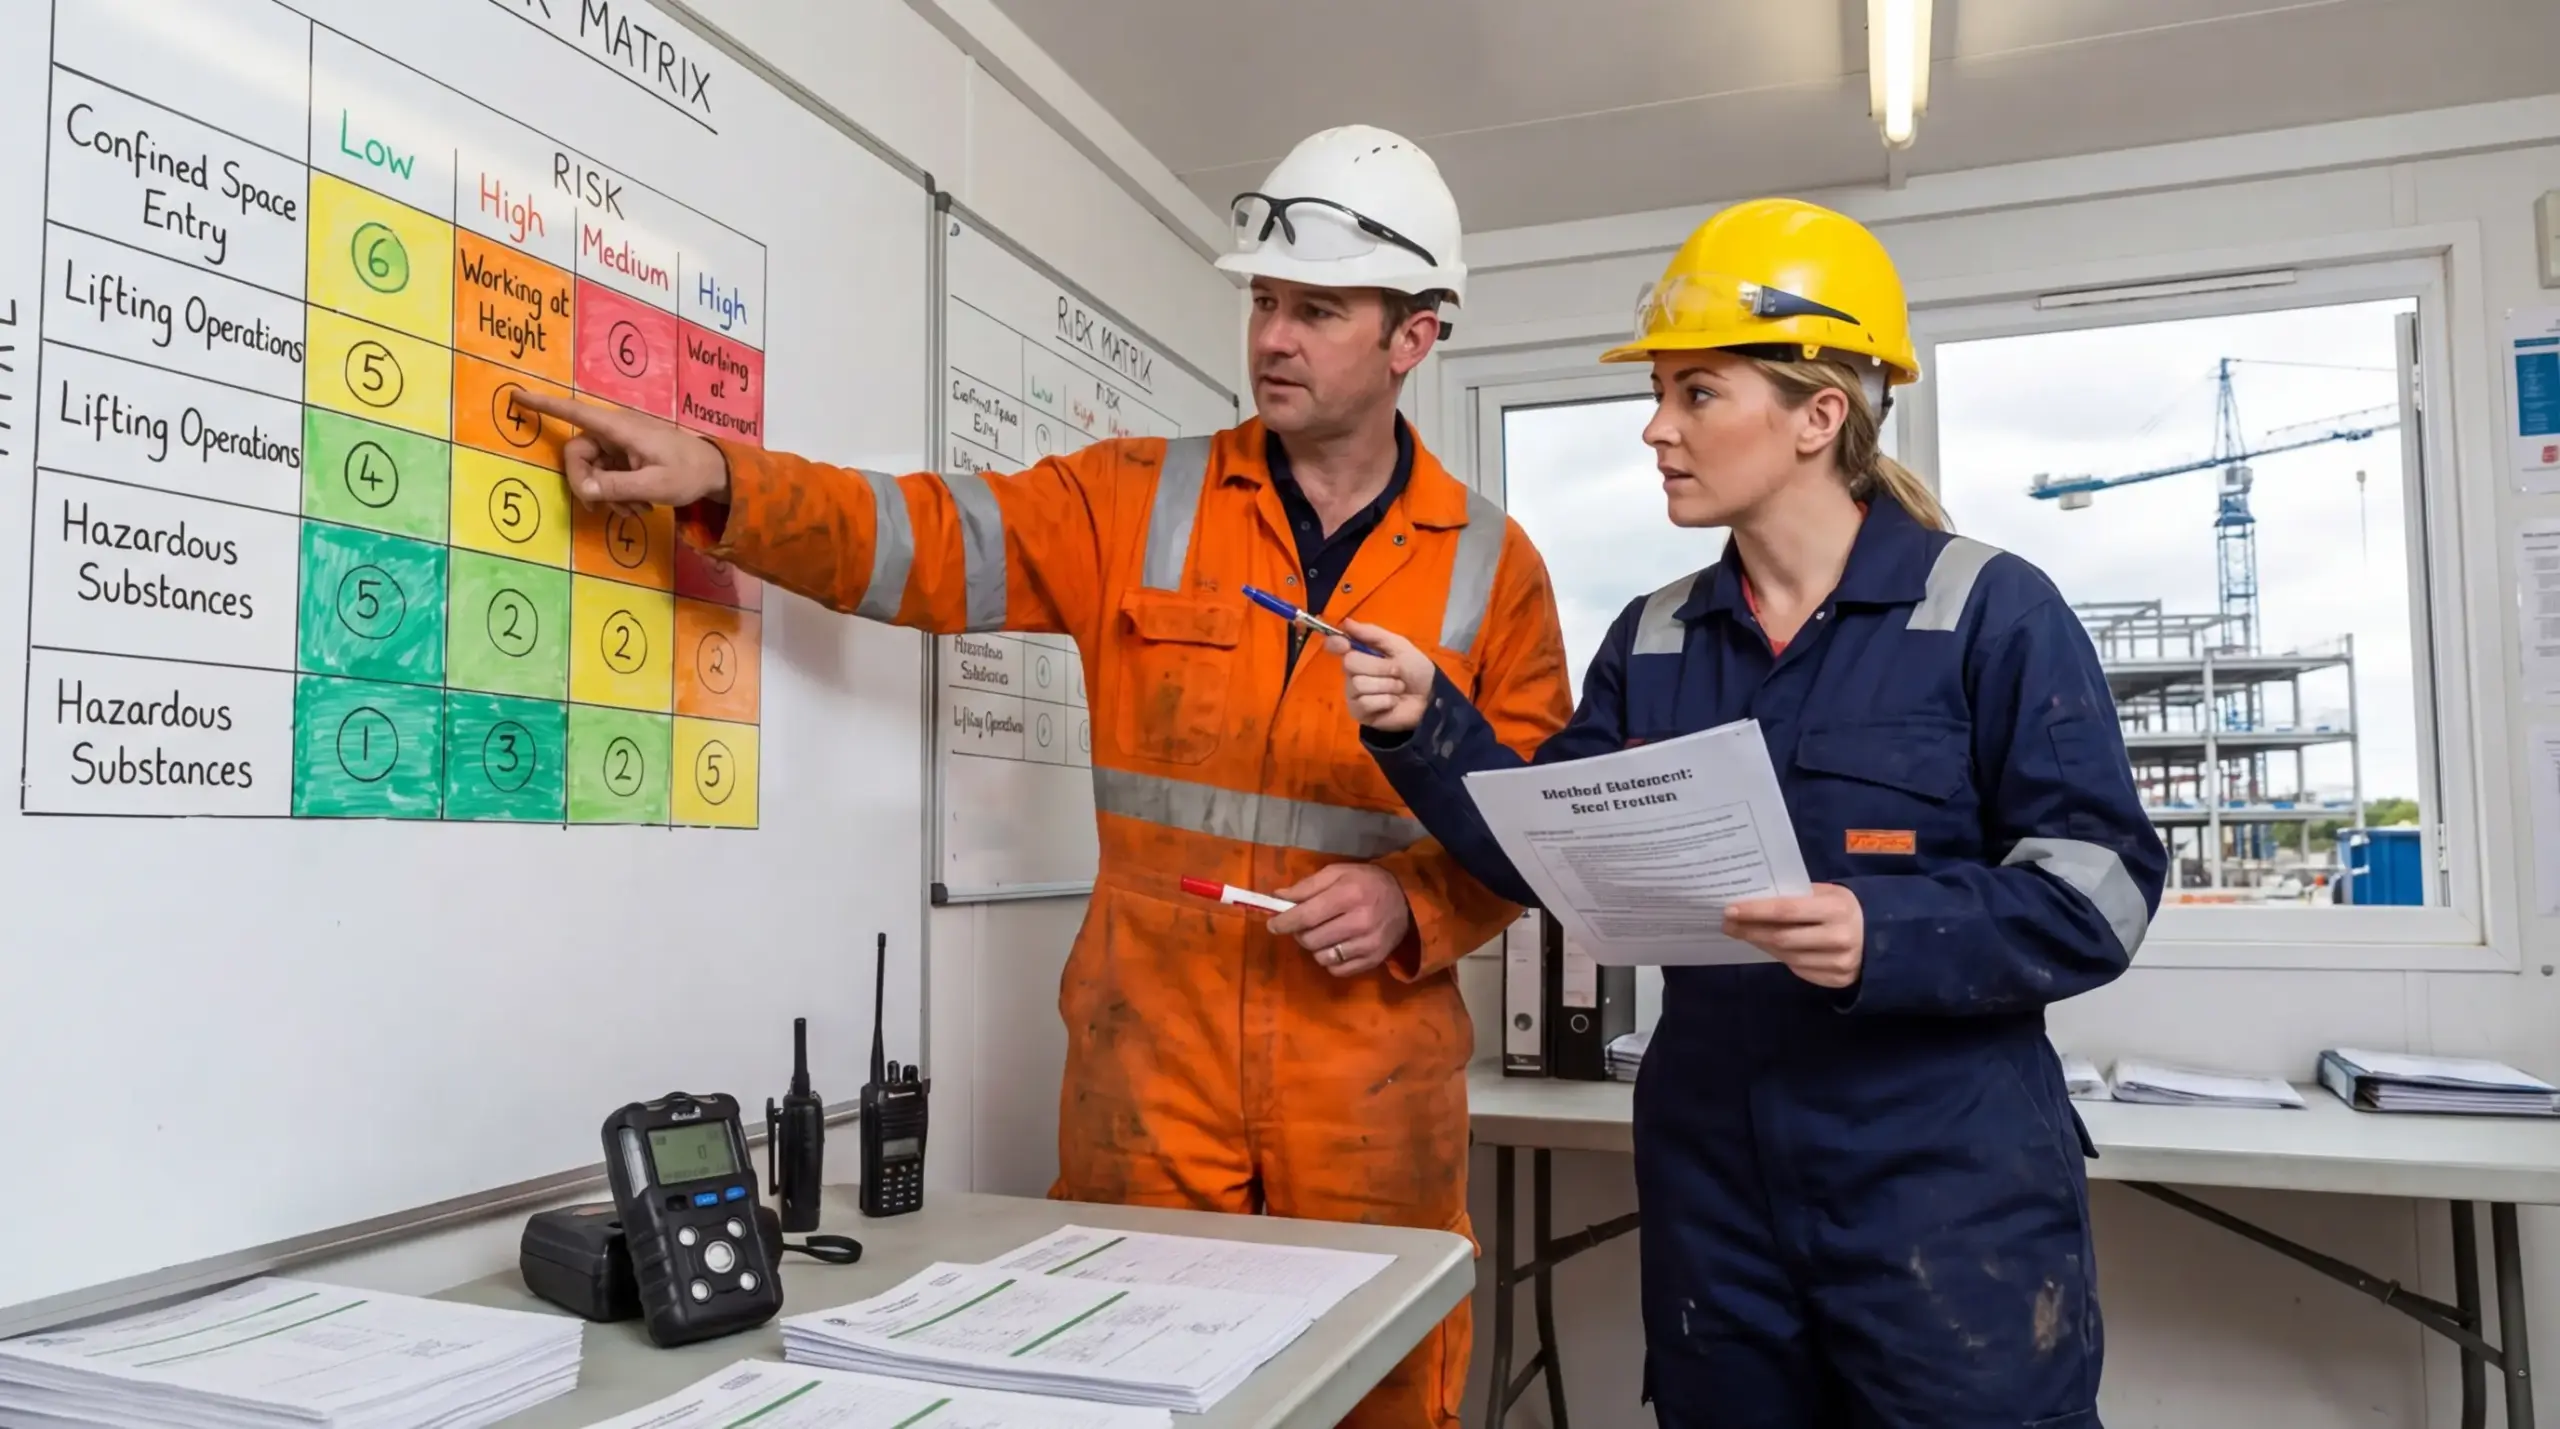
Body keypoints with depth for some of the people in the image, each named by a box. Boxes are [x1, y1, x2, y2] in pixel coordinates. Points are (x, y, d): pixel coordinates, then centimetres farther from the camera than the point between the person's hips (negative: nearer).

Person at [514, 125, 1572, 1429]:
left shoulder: (1492, 565, 3)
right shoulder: (1137, 504, 4)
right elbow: (932, 540, -4)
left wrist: (1412, 902, -13)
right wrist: (718, 482, -18)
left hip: (1374, 1079, 0)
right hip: (1146, 1063, 1)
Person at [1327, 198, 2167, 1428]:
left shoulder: (1989, 611, -8)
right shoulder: (1652, 640, 7)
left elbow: (2099, 885, -11)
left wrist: (1888, 935, -27)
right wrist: (1426, 726, -7)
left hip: (1949, 1192, -4)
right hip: (1711, 1189, 5)